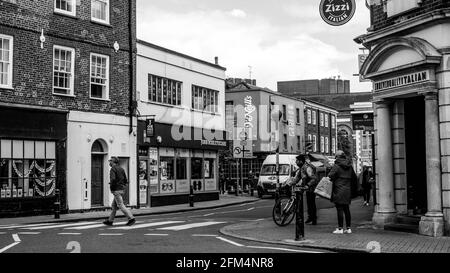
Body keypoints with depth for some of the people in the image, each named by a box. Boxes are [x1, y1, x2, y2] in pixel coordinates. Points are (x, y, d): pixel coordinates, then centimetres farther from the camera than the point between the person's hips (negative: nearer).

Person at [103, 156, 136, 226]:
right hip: (122, 190, 9)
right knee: (114, 205, 15)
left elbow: (113, 179, -27)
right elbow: (125, 180, 14)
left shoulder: (113, 169, -12)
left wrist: (111, 188, -13)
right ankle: (110, 221, 19)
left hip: (116, 190, -9)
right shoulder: (121, 169, 13)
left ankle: (131, 218, -12)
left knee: (121, 206, -8)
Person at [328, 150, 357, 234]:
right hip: (347, 191, 6)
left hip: (338, 191, -6)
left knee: (340, 209, -4)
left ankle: (340, 228, -3)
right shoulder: (349, 166, 10)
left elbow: (330, 177, -15)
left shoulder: (336, 166, -10)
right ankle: (348, 228, 14)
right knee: (346, 209, 11)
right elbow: (354, 178, 18)